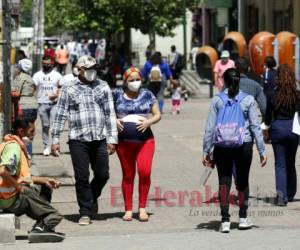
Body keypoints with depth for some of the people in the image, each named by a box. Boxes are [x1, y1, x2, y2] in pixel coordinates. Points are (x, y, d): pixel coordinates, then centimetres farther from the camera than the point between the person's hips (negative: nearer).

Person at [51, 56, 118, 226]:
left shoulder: (103, 87, 8)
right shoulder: (69, 89, 4)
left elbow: (110, 114, 7)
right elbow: (61, 115, 5)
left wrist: (112, 138, 1)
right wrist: (55, 139, 1)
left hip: (100, 139, 2)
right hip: (78, 140, -2)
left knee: (103, 174, 3)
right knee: (82, 177, -2)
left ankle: (92, 197, 33)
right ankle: (85, 213, 6)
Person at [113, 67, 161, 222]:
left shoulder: (147, 95, 7)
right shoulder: (117, 95, 4)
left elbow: (157, 114, 8)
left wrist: (148, 122, -11)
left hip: (145, 140, 0)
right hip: (124, 141, 0)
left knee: (144, 171, -13)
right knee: (128, 175, 4)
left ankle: (142, 208, -1)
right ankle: (128, 210, 12)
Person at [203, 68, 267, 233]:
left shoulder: (217, 100, 0)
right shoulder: (248, 100, -1)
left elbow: (210, 127, -1)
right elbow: (255, 126, -1)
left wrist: (206, 151, 3)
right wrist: (262, 150, 2)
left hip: (222, 146, 0)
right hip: (244, 145, 0)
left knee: (224, 182, 4)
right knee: (243, 181, 13)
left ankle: (225, 220, -1)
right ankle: (243, 218, 21)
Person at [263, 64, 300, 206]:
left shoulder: (271, 94, -4)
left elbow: (268, 116, 3)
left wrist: (267, 130, 17)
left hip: (277, 128, -1)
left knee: (280, 164, 1)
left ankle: (281, 192, -19)